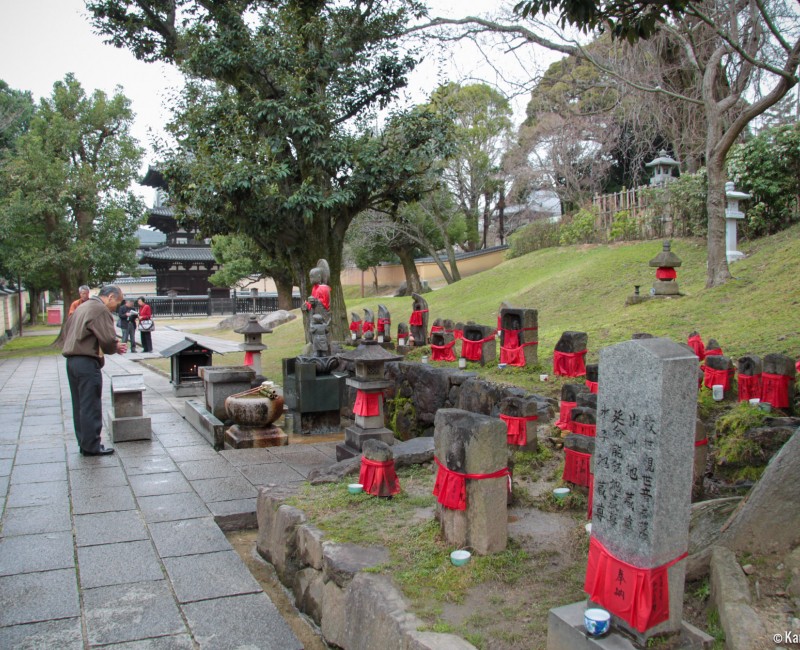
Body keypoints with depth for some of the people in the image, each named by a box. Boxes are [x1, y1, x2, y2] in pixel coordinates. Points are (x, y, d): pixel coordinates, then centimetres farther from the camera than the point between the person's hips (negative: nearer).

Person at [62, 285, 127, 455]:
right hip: (87, 363, -9)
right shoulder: (101, 310, -12)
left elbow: (66, 331, 20)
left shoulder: (82, 307, 18)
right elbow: (108, 340, -22)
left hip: (72, 360, 10)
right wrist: (116, 348, 2)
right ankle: (91, 447, 4)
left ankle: (84, 442, 23)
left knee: (79, 406, 15)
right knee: (91, 407, -2)